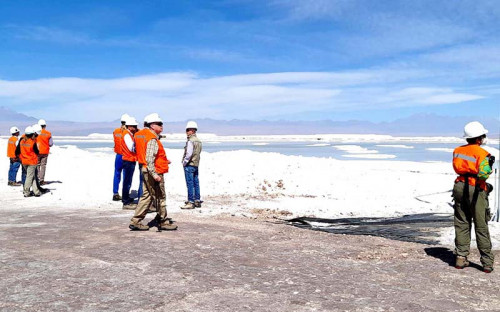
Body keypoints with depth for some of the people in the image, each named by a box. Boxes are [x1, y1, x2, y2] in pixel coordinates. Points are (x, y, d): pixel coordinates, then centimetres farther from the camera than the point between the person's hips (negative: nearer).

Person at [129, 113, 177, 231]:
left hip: (147, 171, 10)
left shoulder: (148, 136, 16)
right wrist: (154, 174, -30)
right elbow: (149, 159, -26)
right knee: (160, 197, 2)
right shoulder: (152, 140, -17)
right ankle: (163, 222, 13)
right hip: (154, 172, -10)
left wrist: (164, 161, 27)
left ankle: (135, 221, 16)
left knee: (147, 196, 14)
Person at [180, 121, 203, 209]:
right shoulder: (198, 141, 12)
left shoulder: (190, 141, -15)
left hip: (189, 165, -9)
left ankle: (190, 202, -4)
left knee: (190, 184, -6)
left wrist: (184, 162, -8)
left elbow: (189, 154, -20)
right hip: (196, 164, 9)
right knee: (196, 183, 12)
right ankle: (197, 201, 18)